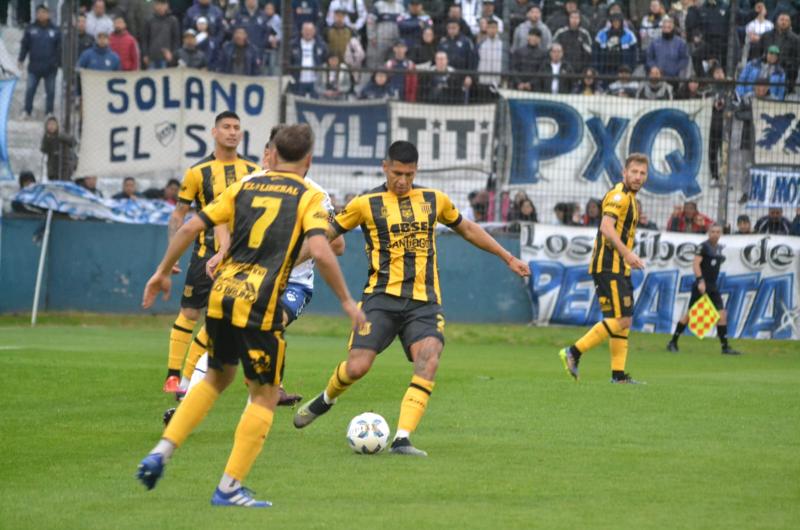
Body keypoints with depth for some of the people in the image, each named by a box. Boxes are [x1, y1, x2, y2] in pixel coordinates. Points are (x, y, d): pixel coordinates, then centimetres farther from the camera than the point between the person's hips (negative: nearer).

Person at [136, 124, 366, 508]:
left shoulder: (244, 187, 13)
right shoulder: (309, 197, 0)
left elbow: (191, 227, 9)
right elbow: (320, 252, -15)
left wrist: (162, 272, 19)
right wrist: (346, 301, -6)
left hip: (222, 296, 5)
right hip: (260, 304, -5)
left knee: (217, 377, 26)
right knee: (265, 394, 8)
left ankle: (161, 453, 15)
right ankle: (230, 487, 3)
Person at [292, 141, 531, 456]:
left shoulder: (434, 200, 12)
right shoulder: (366, 204, 2)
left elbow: (466, 229, 27)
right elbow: (327, 235, 8)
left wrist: (507, 257, 28)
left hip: (424, 302, 2)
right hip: (382, 298, -2)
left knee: (428, 363, -23)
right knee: (357, 368, -13)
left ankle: (402, 439, -23)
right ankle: (327, 399, 22)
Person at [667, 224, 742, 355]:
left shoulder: (719, 248, 13)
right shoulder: (704, 246, -9)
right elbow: (695, 263, -16)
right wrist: (700, 280, -24)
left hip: (713, 287, 7)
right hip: (701, 285, -7)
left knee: (722, 314, -3)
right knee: (690, 314, -2)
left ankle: (725, 347, 0)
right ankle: (673, 342, 10)